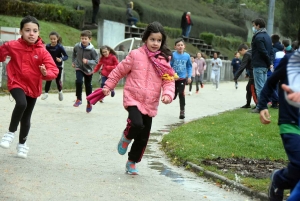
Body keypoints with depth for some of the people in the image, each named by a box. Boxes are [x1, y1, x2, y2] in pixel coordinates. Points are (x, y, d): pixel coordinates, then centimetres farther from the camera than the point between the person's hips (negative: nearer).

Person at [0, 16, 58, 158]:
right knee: (21, 103, -32)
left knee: (26, 118, 11)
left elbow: (54, 70, -19)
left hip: (33, 87, 2)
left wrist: (46, 73, -36)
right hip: (16, 83, -2)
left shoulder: (42, 51, -14)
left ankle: (22, 144, 35)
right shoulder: (13, 46, -12)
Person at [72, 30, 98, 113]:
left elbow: (96, 61, -18)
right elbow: (74, 54, 10)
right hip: (79, 68, 1)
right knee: (78, 81, -25)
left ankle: (89, 103, 31)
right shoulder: (77, 46, -14)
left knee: (88, 86, 11)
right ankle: (79, 99, -8)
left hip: (88, 70, -1)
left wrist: (87, 61, -31)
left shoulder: (92, 50, -22)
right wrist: (73, 62, 8)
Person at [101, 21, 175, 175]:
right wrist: (108, 86, 6)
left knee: (143, 137, 9)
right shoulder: (136, 55, -5)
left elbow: (169, 81, 0)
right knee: (137, 124, -29)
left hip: (151, 104, 4)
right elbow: (119, 71, 4)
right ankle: (126, 137, 7)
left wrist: (168, 94, -19)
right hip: (133, 99, -4)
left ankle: (132, 162, 29)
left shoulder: (164, 60, 3)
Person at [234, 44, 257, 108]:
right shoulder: (252, 53, 16)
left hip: (253, 76, -10)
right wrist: (248, 74, 22)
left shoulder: (247, 54, -12)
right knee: (248, 88, 21)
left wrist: (236, 76, -16)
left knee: (253, 91, -8)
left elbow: (242, 67, -17)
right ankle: (248, 104, 32)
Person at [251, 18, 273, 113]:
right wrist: (270, 62, 6)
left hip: (258, 66, -9)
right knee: (263, 86, 13)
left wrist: (269, 63, -9)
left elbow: (264, 52, -19)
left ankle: (260, 107, -6)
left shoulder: (258, 37, -14)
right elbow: (271, 51, 13)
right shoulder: (267, 36, 15)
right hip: (265, 66, 9)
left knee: (259, 87, -6)